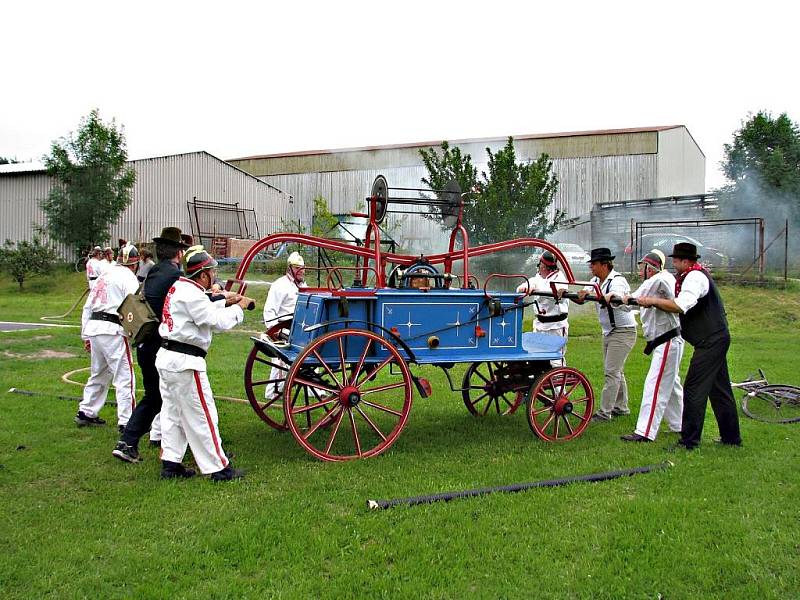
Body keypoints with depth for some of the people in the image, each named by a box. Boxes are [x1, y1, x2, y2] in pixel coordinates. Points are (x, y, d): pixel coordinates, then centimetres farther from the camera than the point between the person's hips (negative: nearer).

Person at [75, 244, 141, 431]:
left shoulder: (104, 275, 19)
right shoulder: (129, 278, -4)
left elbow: (87, 307, 19)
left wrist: (86, 335, 22)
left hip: (93, 326, 8)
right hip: (113, 331, -8)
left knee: (99, 373, 23)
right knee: (125, 377, -4)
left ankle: (86, 413, 31)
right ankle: (126, 421, -5)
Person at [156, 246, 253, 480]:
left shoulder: (179, 287, 11)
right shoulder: (192, 295, -18)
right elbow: (219, 322, -20)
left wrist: (225, 302, 15)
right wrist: (238, 307, -4)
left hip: (166, 356, 10)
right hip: (184, 363, -10)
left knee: (172, 412, 16)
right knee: (201, 416, -3)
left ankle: (170, 464, 21)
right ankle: (219, 468, 5)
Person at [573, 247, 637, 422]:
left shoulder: (618, 281, -19)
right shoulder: (596, 281, 6)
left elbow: (613, 298, -40)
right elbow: (580, 299, -1)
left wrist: (591, 295, -57)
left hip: (623, 331, -9)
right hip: (608, 332, 9)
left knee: (611, 372, -11)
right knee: (616, 371, 16)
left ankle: (604, 412, -9)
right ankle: (621, 407, 28)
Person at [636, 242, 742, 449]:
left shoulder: (694, 277, -16)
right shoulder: (696, 275, 18)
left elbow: (681, 306, -30)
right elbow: (681, 307, 13)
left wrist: (653, 300, -22)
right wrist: (655, 303, 1)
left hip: (710, 342, -11)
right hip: (716, 339, 11)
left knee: (694, 390, -8)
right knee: (719, 390, 16)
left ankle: (689, 441, -4)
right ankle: (731, 437, 26)